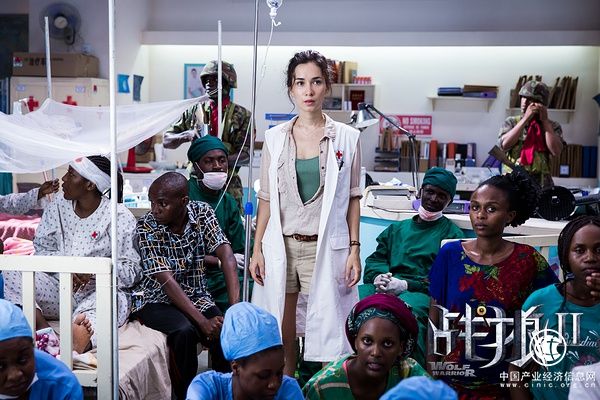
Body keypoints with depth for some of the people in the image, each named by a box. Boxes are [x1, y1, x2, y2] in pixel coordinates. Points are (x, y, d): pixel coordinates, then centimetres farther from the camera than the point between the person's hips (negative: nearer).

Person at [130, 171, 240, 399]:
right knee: (185, 332, -33)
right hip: (156, 299, -3)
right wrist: (203, 322, -33)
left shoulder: (202, 213, -8)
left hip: (195, 295, 3)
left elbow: (227, 257, -18)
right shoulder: (146, 228, -17)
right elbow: (167, 281, -24)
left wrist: (235, 309, -32)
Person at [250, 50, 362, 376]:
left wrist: (354, 249, -2)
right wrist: (257, 250, 3)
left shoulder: (346, 138, 1)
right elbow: (266, 198, 7)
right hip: (281, 244, 2)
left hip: (325, 247, -2)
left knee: (326, 327, -2)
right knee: (281, 333, 7)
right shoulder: (275, 137, 5)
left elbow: (352, 198, 3)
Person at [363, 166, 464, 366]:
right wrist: (378, 277, -6)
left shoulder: (452, 235, 15)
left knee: (408, 307, -41)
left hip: (422, 293, -4)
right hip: (384, 290, 4)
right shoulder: (396, 229, 30)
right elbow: (374, 261, 19)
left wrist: (405, 285, -12)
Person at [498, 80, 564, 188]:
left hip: (541, 184, 0)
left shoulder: (552, 126, 10)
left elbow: (556, 151, -8)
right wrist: (525, 119, -9)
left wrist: (545, 121, -4)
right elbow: (504, 144, -9)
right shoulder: (511, 122, 11)